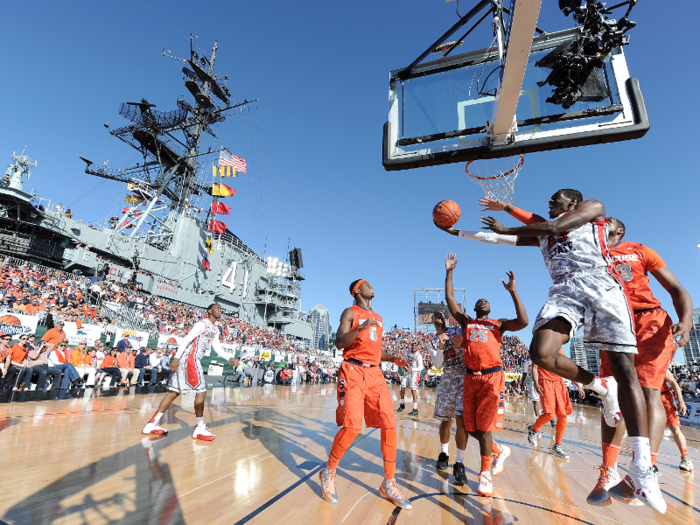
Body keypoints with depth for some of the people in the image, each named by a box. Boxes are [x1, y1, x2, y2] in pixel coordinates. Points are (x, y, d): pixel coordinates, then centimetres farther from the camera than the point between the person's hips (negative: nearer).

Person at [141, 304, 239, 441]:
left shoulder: (215, 329, 18)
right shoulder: (202, 324, -11)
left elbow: (217, 347, 18)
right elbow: (187, 340, -18)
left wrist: (230, 358, 5)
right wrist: (176, 358, -25)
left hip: (194, 360, 10)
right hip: (190, 358, -10)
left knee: (175, 392, 12)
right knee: (201, 391, -6)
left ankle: (152, 424, 19)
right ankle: (200, 429, 2)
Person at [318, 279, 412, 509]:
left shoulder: (378, 318, 20)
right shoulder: (350, 313, 0)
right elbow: (339, 343, -12)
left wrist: (393, 359, 7)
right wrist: (361, 327, -25)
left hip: (375, 373, 6)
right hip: (353, 372, -6)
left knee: (390, 425, -1)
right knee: (352, 426, -13)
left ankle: (389, 484, 14)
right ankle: (328, 472, 13)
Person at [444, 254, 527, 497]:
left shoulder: (499, 323, 10)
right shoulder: (466, 321, 15)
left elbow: (523, 322, -8)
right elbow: (449, 299, 10)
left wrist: (512, 291, -10)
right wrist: (449, 272, 7)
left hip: (493, 377, -3)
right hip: (471, 378, 3)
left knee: (484, 427, -4)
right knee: (471, 428, 8)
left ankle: (485, 475, 13)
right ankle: (500, 451, 35)